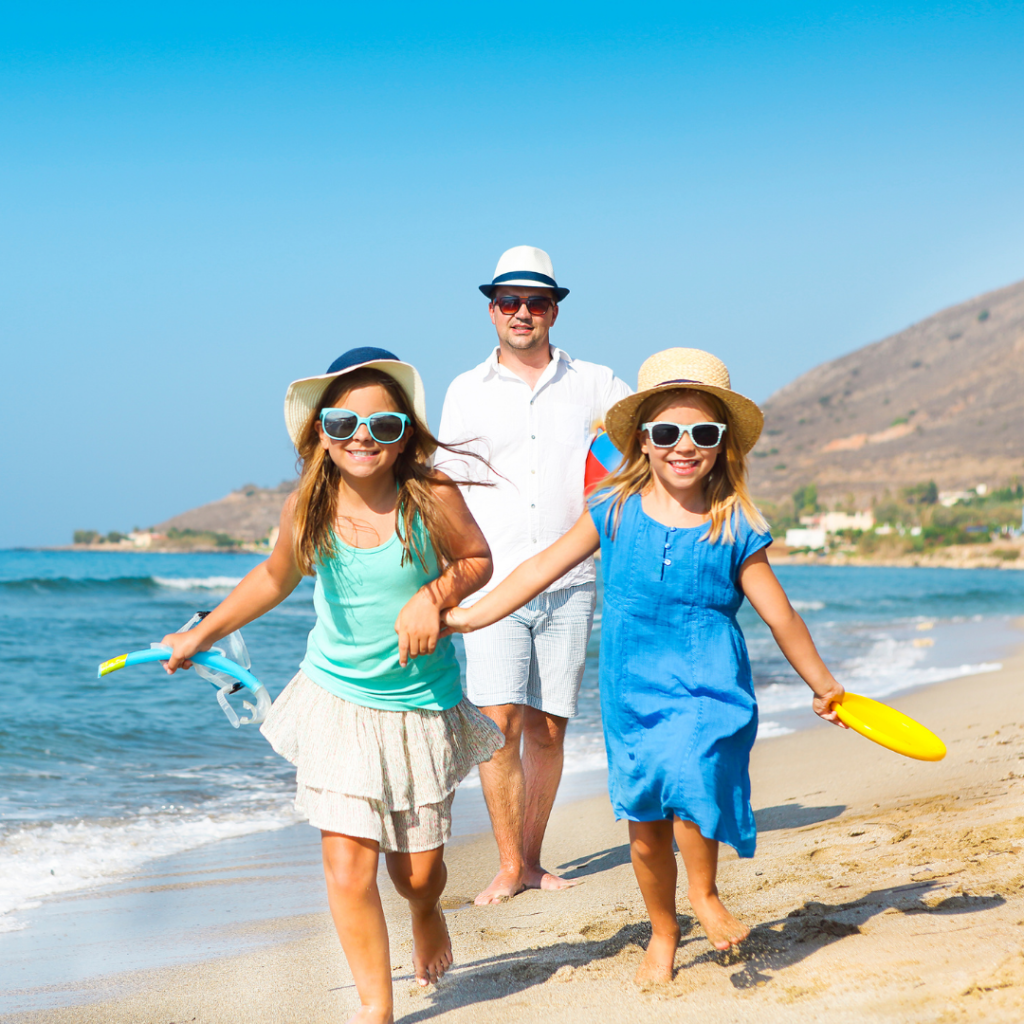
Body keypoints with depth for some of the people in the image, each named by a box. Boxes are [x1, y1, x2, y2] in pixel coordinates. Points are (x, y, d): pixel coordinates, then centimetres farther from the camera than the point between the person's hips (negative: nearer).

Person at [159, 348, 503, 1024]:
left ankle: (428, 914, 48)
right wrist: (202, 634, 17)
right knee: (348, 867, -8)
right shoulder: (307, 509, -8)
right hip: (337, 700, 1)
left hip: (422, 708, -1)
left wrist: (435, 594, -19)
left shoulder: (432, 499, -16)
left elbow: (478, 560, 1)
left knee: (418, 868, 11)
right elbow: (276, 577, 12)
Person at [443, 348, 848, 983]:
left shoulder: (735, 530, -5)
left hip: (708, 690, -2)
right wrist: (472, 616, 5)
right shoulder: (614, 512, -1)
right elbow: (546, 567, 6)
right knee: (645, 829, 10)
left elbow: (779, 615, 4)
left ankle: (706, 894, 4)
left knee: (691, 788, -26)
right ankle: (663, 932, 35)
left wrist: (823, 685, 11)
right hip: (632, 694, 3)